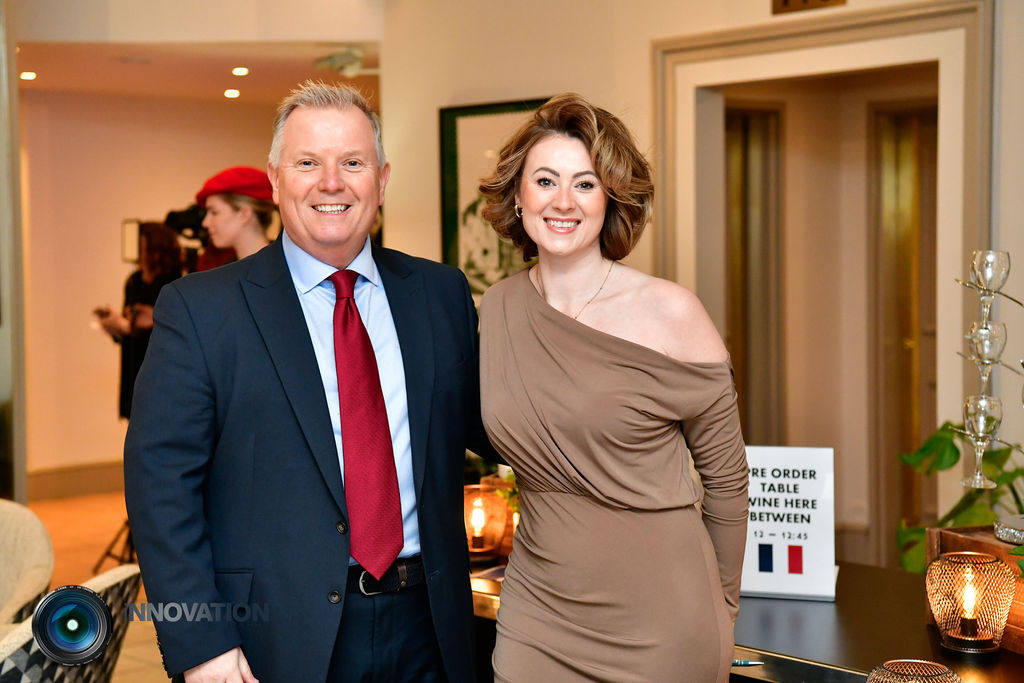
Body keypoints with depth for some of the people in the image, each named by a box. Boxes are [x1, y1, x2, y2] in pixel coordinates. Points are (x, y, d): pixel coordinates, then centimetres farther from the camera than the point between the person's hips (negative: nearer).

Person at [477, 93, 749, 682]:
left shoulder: (670, 312, -11)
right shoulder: (495, 311, 0)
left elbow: (726, 475, -2)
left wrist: (721, 609, 6)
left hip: (656, 619, -3)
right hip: (537, 614, 3)